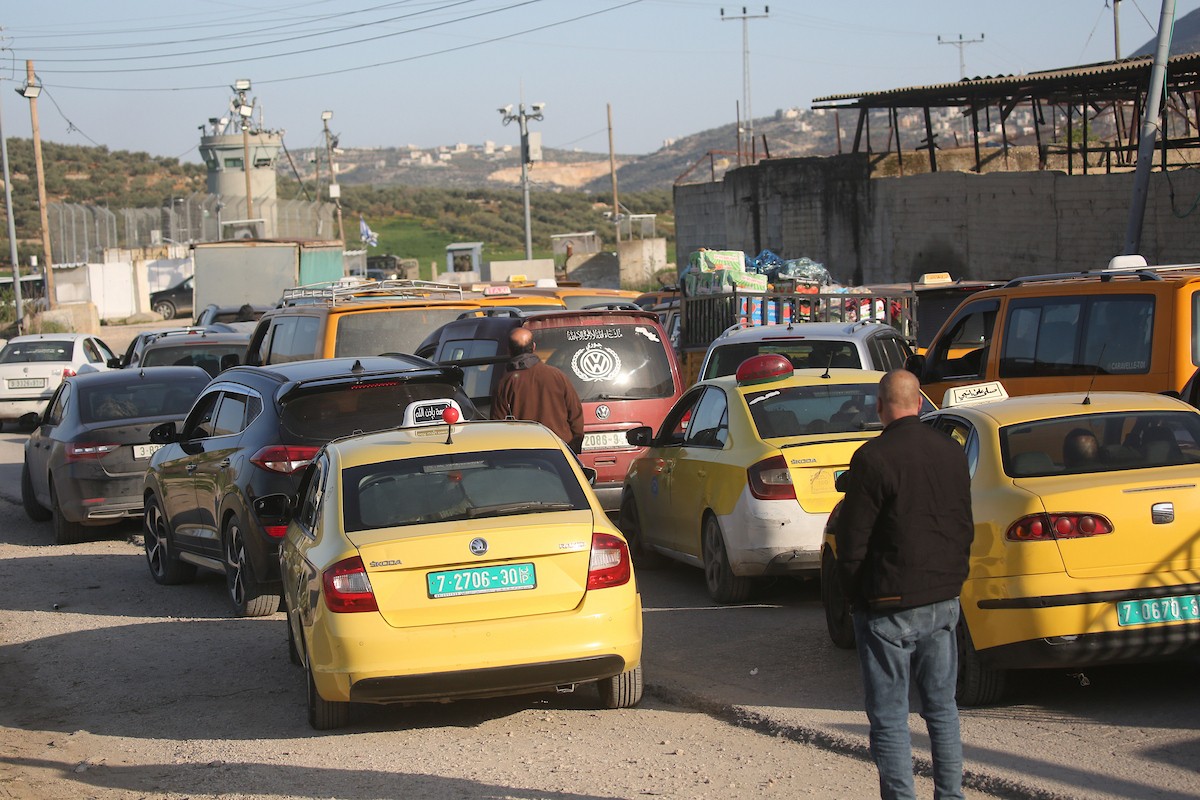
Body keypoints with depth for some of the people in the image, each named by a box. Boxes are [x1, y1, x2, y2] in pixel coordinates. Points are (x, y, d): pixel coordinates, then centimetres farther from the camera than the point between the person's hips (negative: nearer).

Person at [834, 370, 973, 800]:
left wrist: (854, 594, 1)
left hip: (889, 604, -6)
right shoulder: (952, 453, 5)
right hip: (943, 601, 6)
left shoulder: (873, 459, -16)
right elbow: (965, 527, 13)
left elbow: (853, 540, -13)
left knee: (890, 716, 1)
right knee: (941, 706, 16)